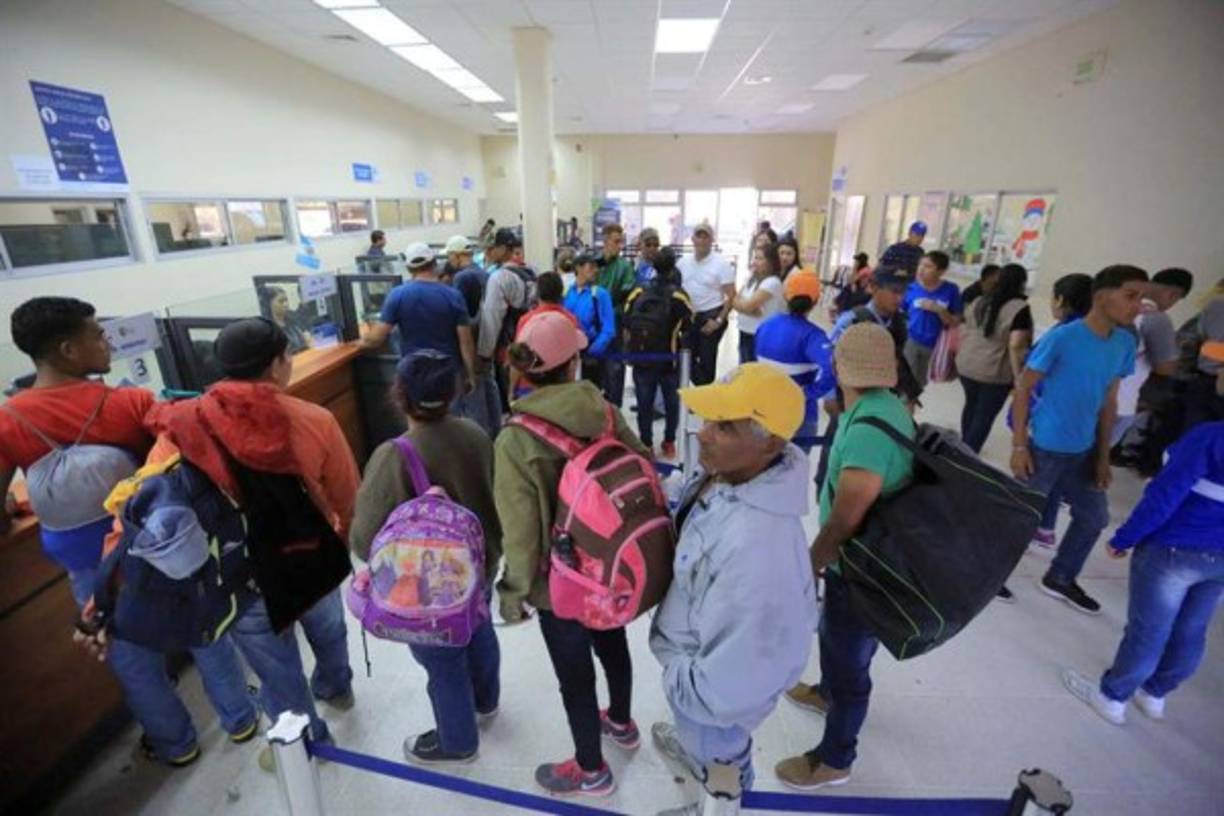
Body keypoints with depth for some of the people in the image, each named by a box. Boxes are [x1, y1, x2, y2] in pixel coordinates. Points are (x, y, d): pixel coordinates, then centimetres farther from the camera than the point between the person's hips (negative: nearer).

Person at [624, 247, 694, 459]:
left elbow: (626, 326, 1)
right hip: (669, 360, -2)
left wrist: (629, 350, 13)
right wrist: (677, 341, 11)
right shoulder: (678, 294, -9)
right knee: (671, 401, 15)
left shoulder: (637, 293, -1)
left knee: (644, 403, 9)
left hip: (642, 359, 2)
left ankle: (646, 444, 16)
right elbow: (687, 328, -8)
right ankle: (669, 443, 22)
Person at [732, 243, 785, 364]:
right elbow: (735, 301, 2)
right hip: (745, 333, 8)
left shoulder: (772, 282, -17)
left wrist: (739, 302, 1)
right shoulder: (751, 279, 10)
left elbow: (748, 306, -20)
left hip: (761, 336, -8)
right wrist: (752, 310, -15)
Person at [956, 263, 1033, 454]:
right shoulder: (1020, 308, -13)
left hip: (966, 366, 6)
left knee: (971, 406, 24)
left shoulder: (979, 302, 6)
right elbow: (1015, 346, -20)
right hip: (995, 373, -6)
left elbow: (963, 333, 12)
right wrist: (1018, 377, -16)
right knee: (985, 416, 6)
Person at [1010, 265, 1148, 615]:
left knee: (1095, 517, 18)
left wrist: (1104, 456, 10)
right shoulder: (1061, 337, -18)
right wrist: (1018, 446, -15)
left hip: (1083, 451, 7)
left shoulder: (1125, 343, 3)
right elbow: (1022, 390, -13)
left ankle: (1059, 579, 37)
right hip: (1045, 448, -7)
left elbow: (1109, 402, 10)